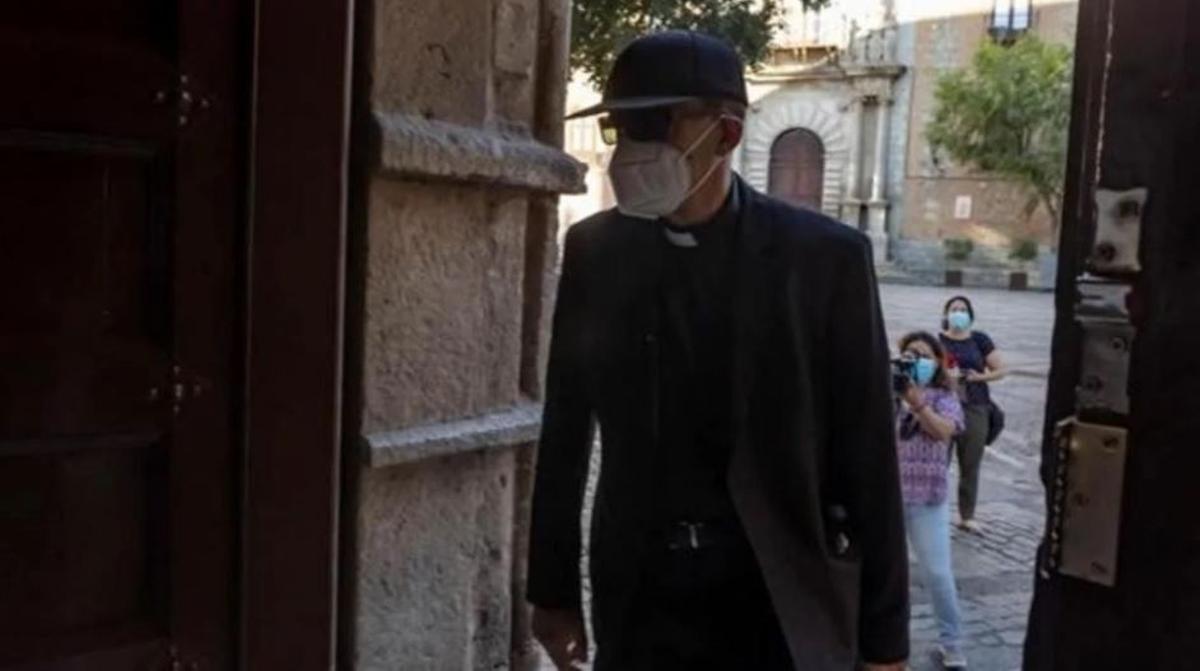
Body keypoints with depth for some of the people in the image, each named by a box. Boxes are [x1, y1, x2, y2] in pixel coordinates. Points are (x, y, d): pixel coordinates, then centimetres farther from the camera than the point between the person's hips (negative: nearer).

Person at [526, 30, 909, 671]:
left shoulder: (826, 256, -8)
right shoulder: (595, 251, -1)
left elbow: (867, 455, -5)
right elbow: (565, 431, 5)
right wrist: (553, 586, 8)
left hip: (779, 596, -2)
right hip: (637, 592, 2)